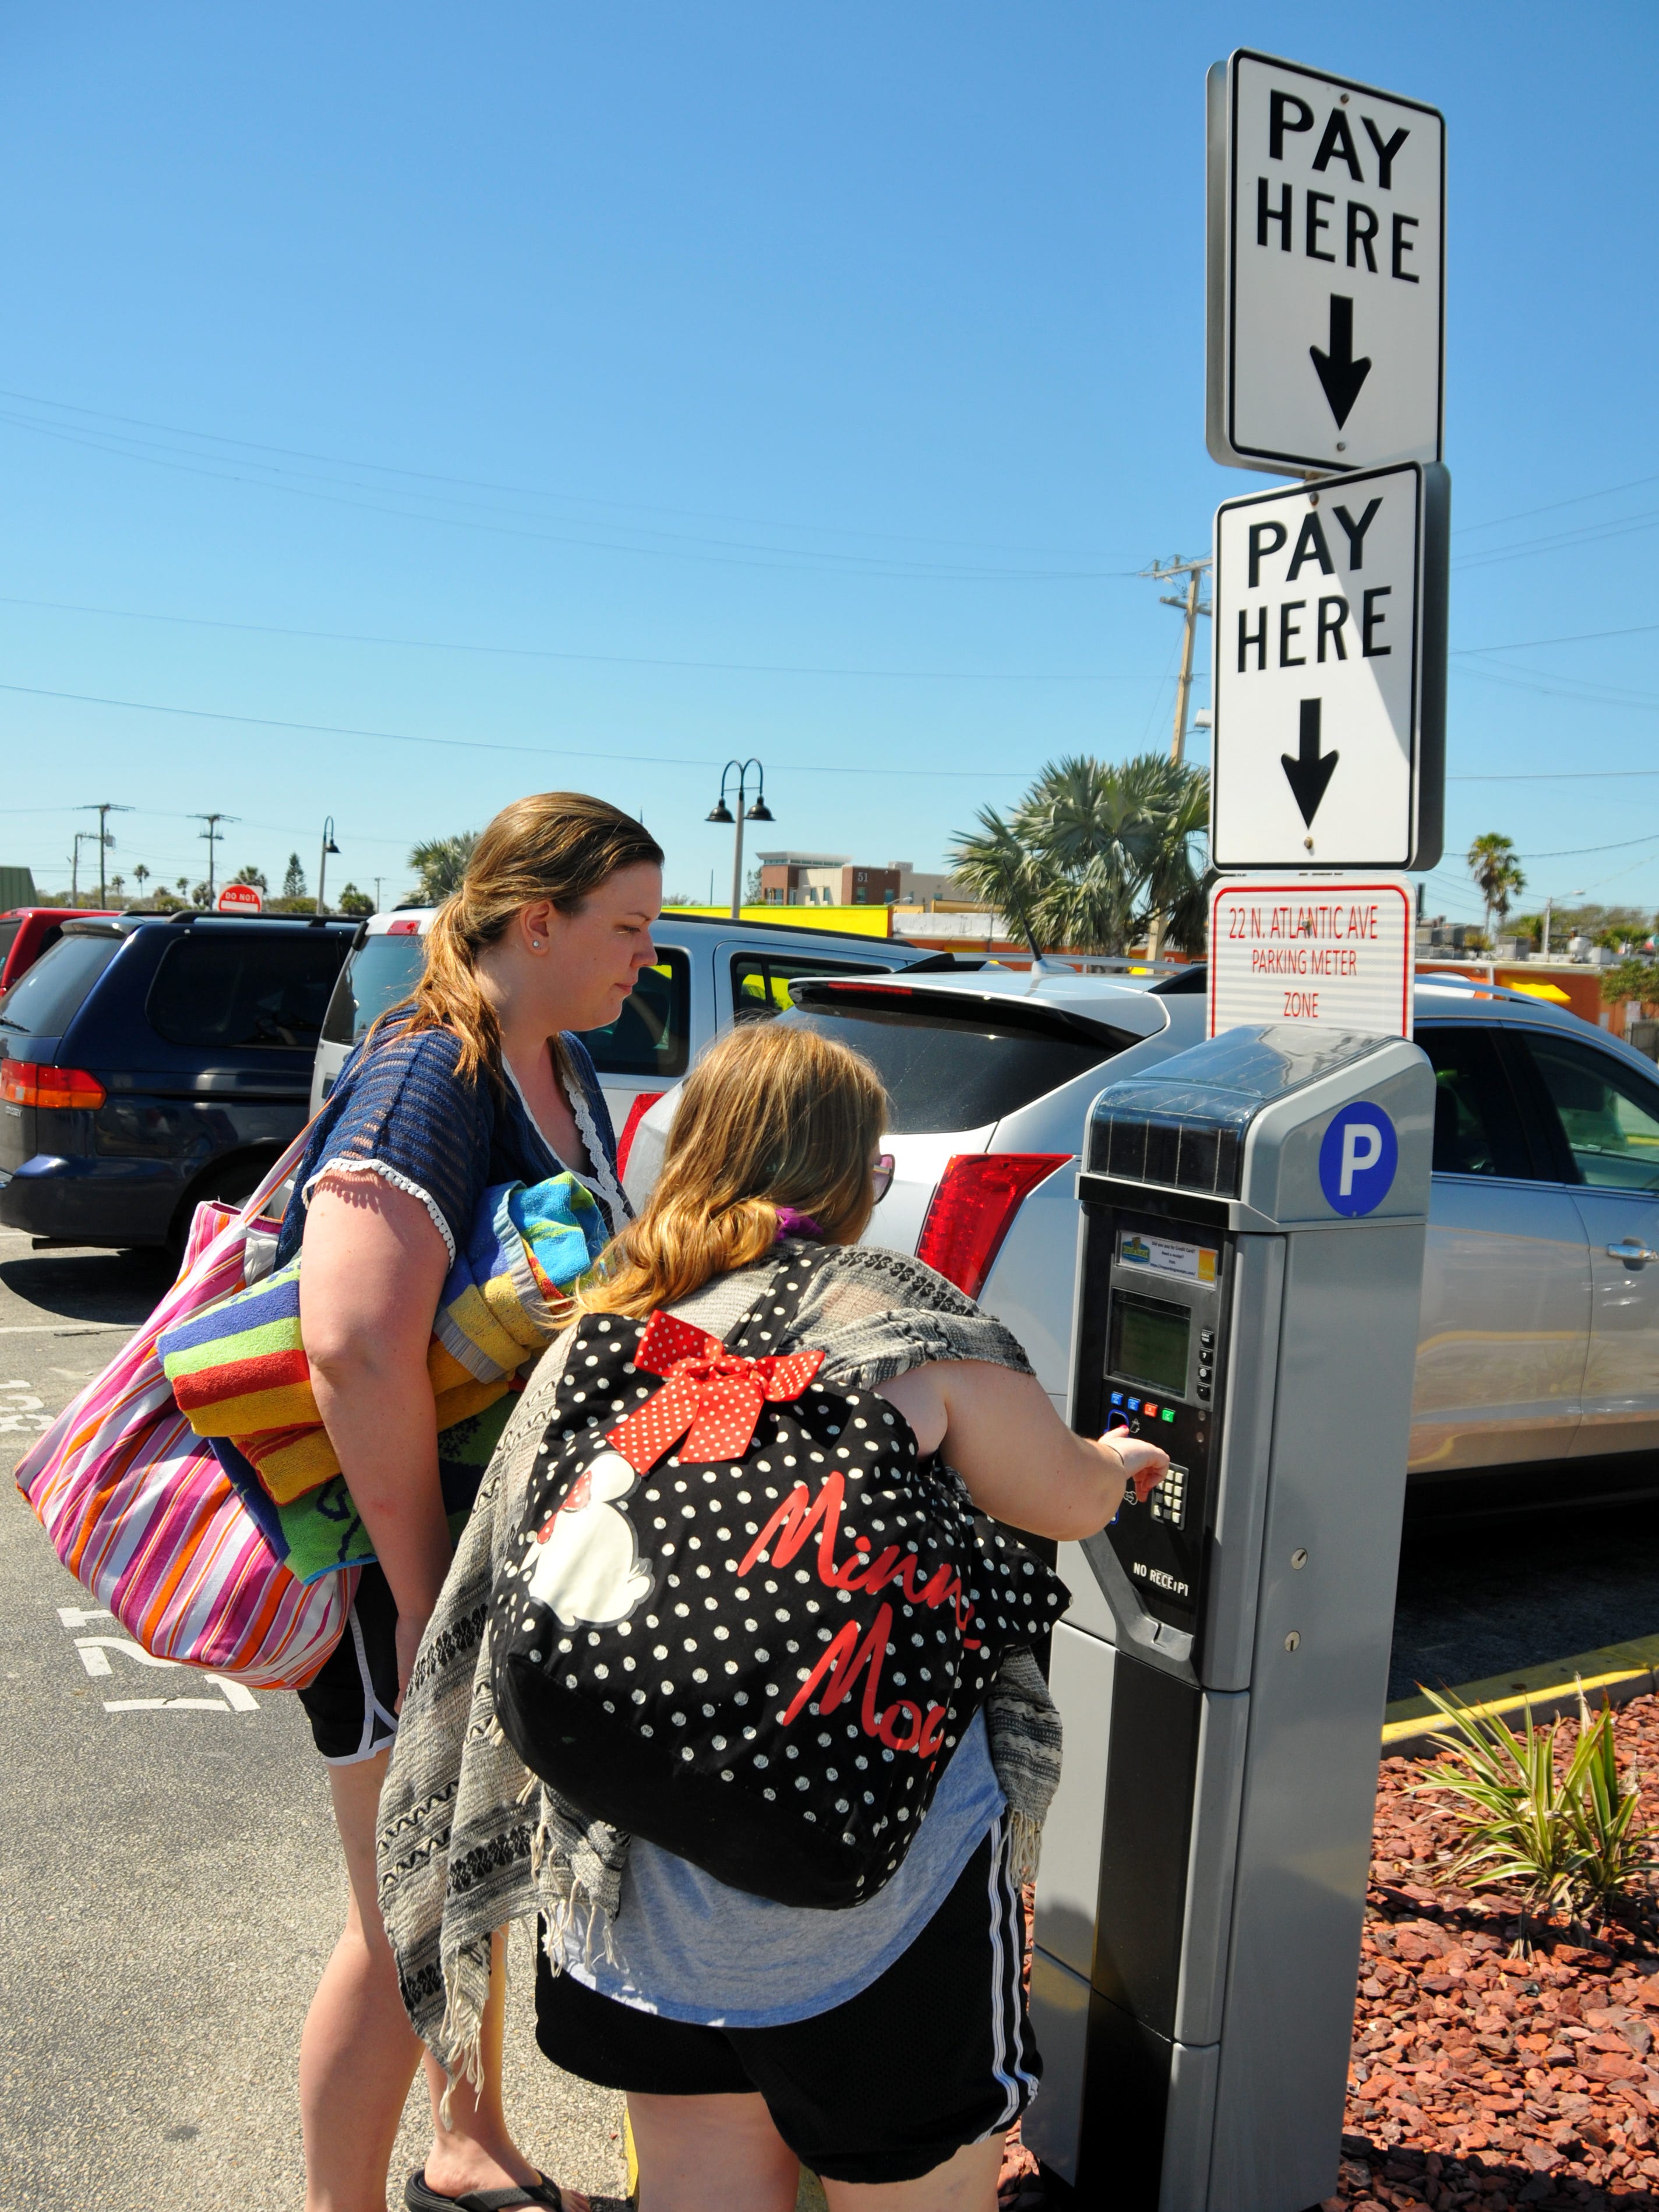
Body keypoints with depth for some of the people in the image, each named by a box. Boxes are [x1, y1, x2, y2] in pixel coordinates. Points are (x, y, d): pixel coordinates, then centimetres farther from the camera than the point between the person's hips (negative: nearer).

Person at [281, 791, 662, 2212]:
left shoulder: (570, 1065, 5)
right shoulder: (426, 1074, -24)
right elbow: (358, 1348, -36)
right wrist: (424, 1594, -30)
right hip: (400, 1553, -9)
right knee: (408, 1922, 4)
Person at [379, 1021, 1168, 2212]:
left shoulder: (602, 1337, 4)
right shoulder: (895, 1317, -8)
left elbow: (518, 1595, 10)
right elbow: (1069, 1502, 5)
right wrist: (1118, 1463, 28)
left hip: (642, 1868, 5)